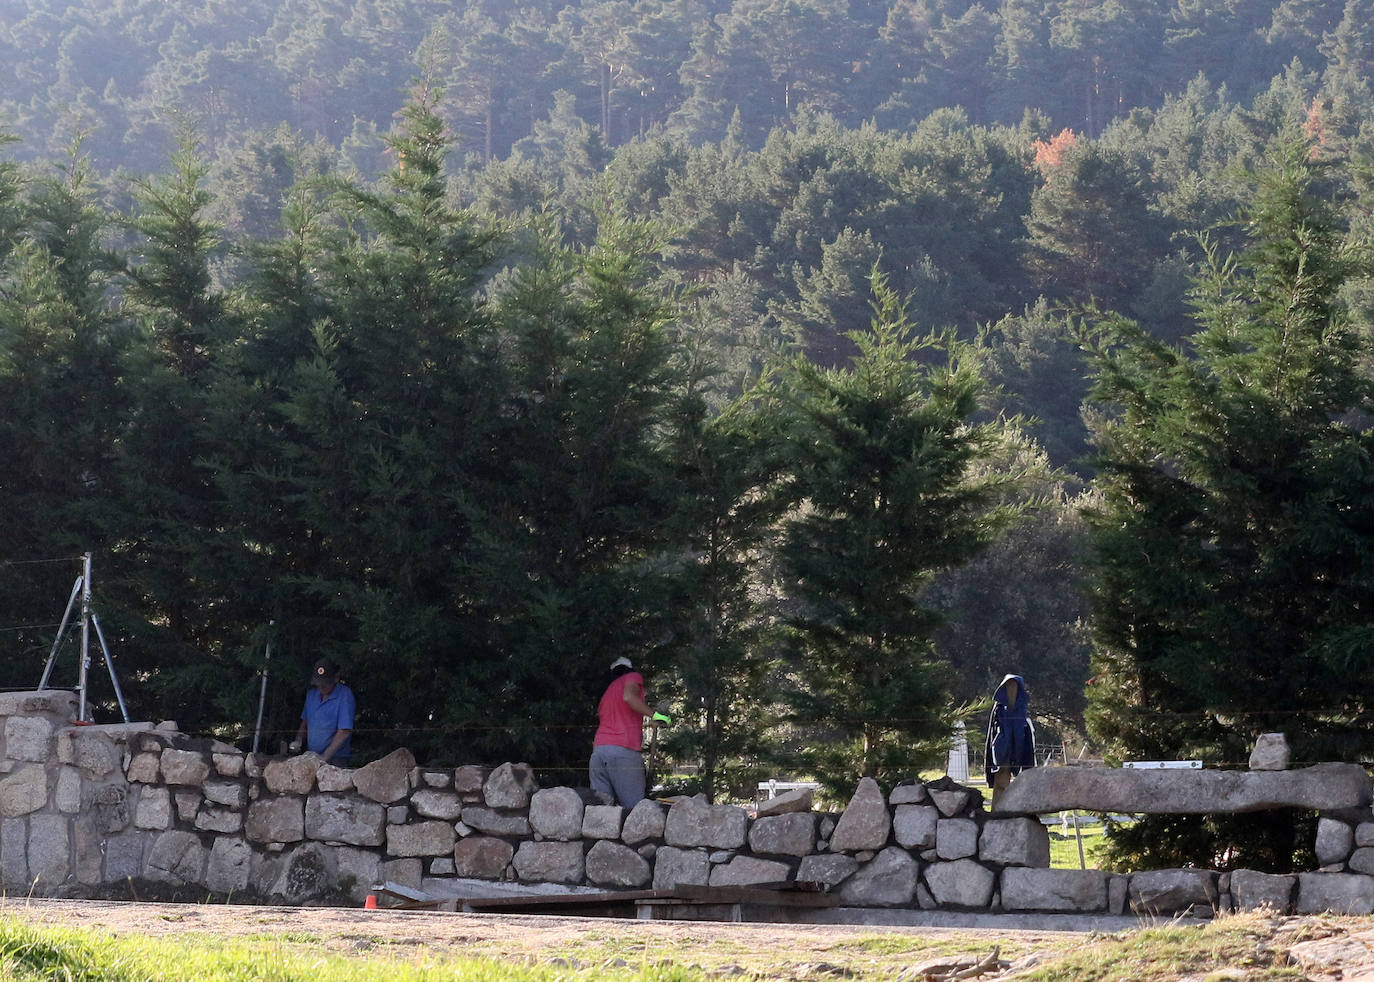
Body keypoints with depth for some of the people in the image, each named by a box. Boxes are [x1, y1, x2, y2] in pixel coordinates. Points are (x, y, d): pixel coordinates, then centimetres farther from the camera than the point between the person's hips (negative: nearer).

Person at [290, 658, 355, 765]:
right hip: (311, 757, 6)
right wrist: (298, 741, 5)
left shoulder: (345, 695, -11)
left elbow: (344, 732, -16)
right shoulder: (312, 694, 11)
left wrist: (325, 757, -19)